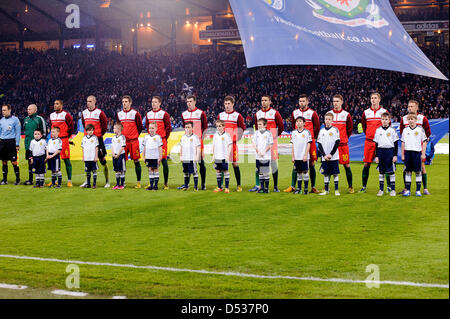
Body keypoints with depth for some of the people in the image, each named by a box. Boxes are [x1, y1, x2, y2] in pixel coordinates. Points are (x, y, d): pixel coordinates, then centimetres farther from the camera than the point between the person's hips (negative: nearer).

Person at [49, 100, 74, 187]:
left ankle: (69, 180, -2)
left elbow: (71, 126, -3)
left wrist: (68, 137, 0)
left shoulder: (66, 114, -6)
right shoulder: (52, 115, 14)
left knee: (66, 160, -5)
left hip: (64, 140, -6)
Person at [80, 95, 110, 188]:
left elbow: (104, 126, 0)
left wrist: (100, 135, 2)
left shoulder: (99, 113, -6)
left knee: (102, 160, -2)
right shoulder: (84, 113, 11)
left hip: (98, 139, -5)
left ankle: (107, 181, 5)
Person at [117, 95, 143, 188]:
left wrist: (134, 135, 5)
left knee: (136, 161, -1)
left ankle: (138, 182, 5)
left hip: (133, 141, -4)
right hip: (123, 141, 4)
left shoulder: (135, 113, -3)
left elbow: (140, 127, 3)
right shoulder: (119, 114, 11)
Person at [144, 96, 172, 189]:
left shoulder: (164, 114, -3)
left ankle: (166, 183, -1)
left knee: (164, 161, -5)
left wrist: (164, 138, -1)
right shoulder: (148, 114, 13)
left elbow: (168, 127, -1)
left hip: (162, 140, -5)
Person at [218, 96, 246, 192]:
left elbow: (243, 128, 4)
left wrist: (237, 137, -6)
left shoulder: (237, 115, 2)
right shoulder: (220, 115, 12)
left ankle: (239, 185, 3)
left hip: (232, 143, -3)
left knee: (235, 163, -2)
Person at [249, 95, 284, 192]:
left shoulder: (275, 113, -1)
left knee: (273, 162, -2)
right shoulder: (257, 114, 10)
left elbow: (281, 127, 4)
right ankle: (257, 186, 4)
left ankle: (275, 187, 4)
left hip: (272, 141, -3)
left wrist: (275, 135, 10)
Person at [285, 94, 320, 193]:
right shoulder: (295, 113, 11)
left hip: (310, 142, -3)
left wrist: (313, 138, 7)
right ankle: (293, 186, 4)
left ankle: (313, 187, 6)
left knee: (311, 164, 0)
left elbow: (317, 127, 7)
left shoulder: (312, 113, 1)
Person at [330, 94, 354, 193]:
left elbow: (350, 128, 11)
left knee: (346, 165, 0)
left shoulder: (346, 114, 2)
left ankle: (350, 187, 8)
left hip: (343, 144, -2)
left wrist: (345, 138, 6)